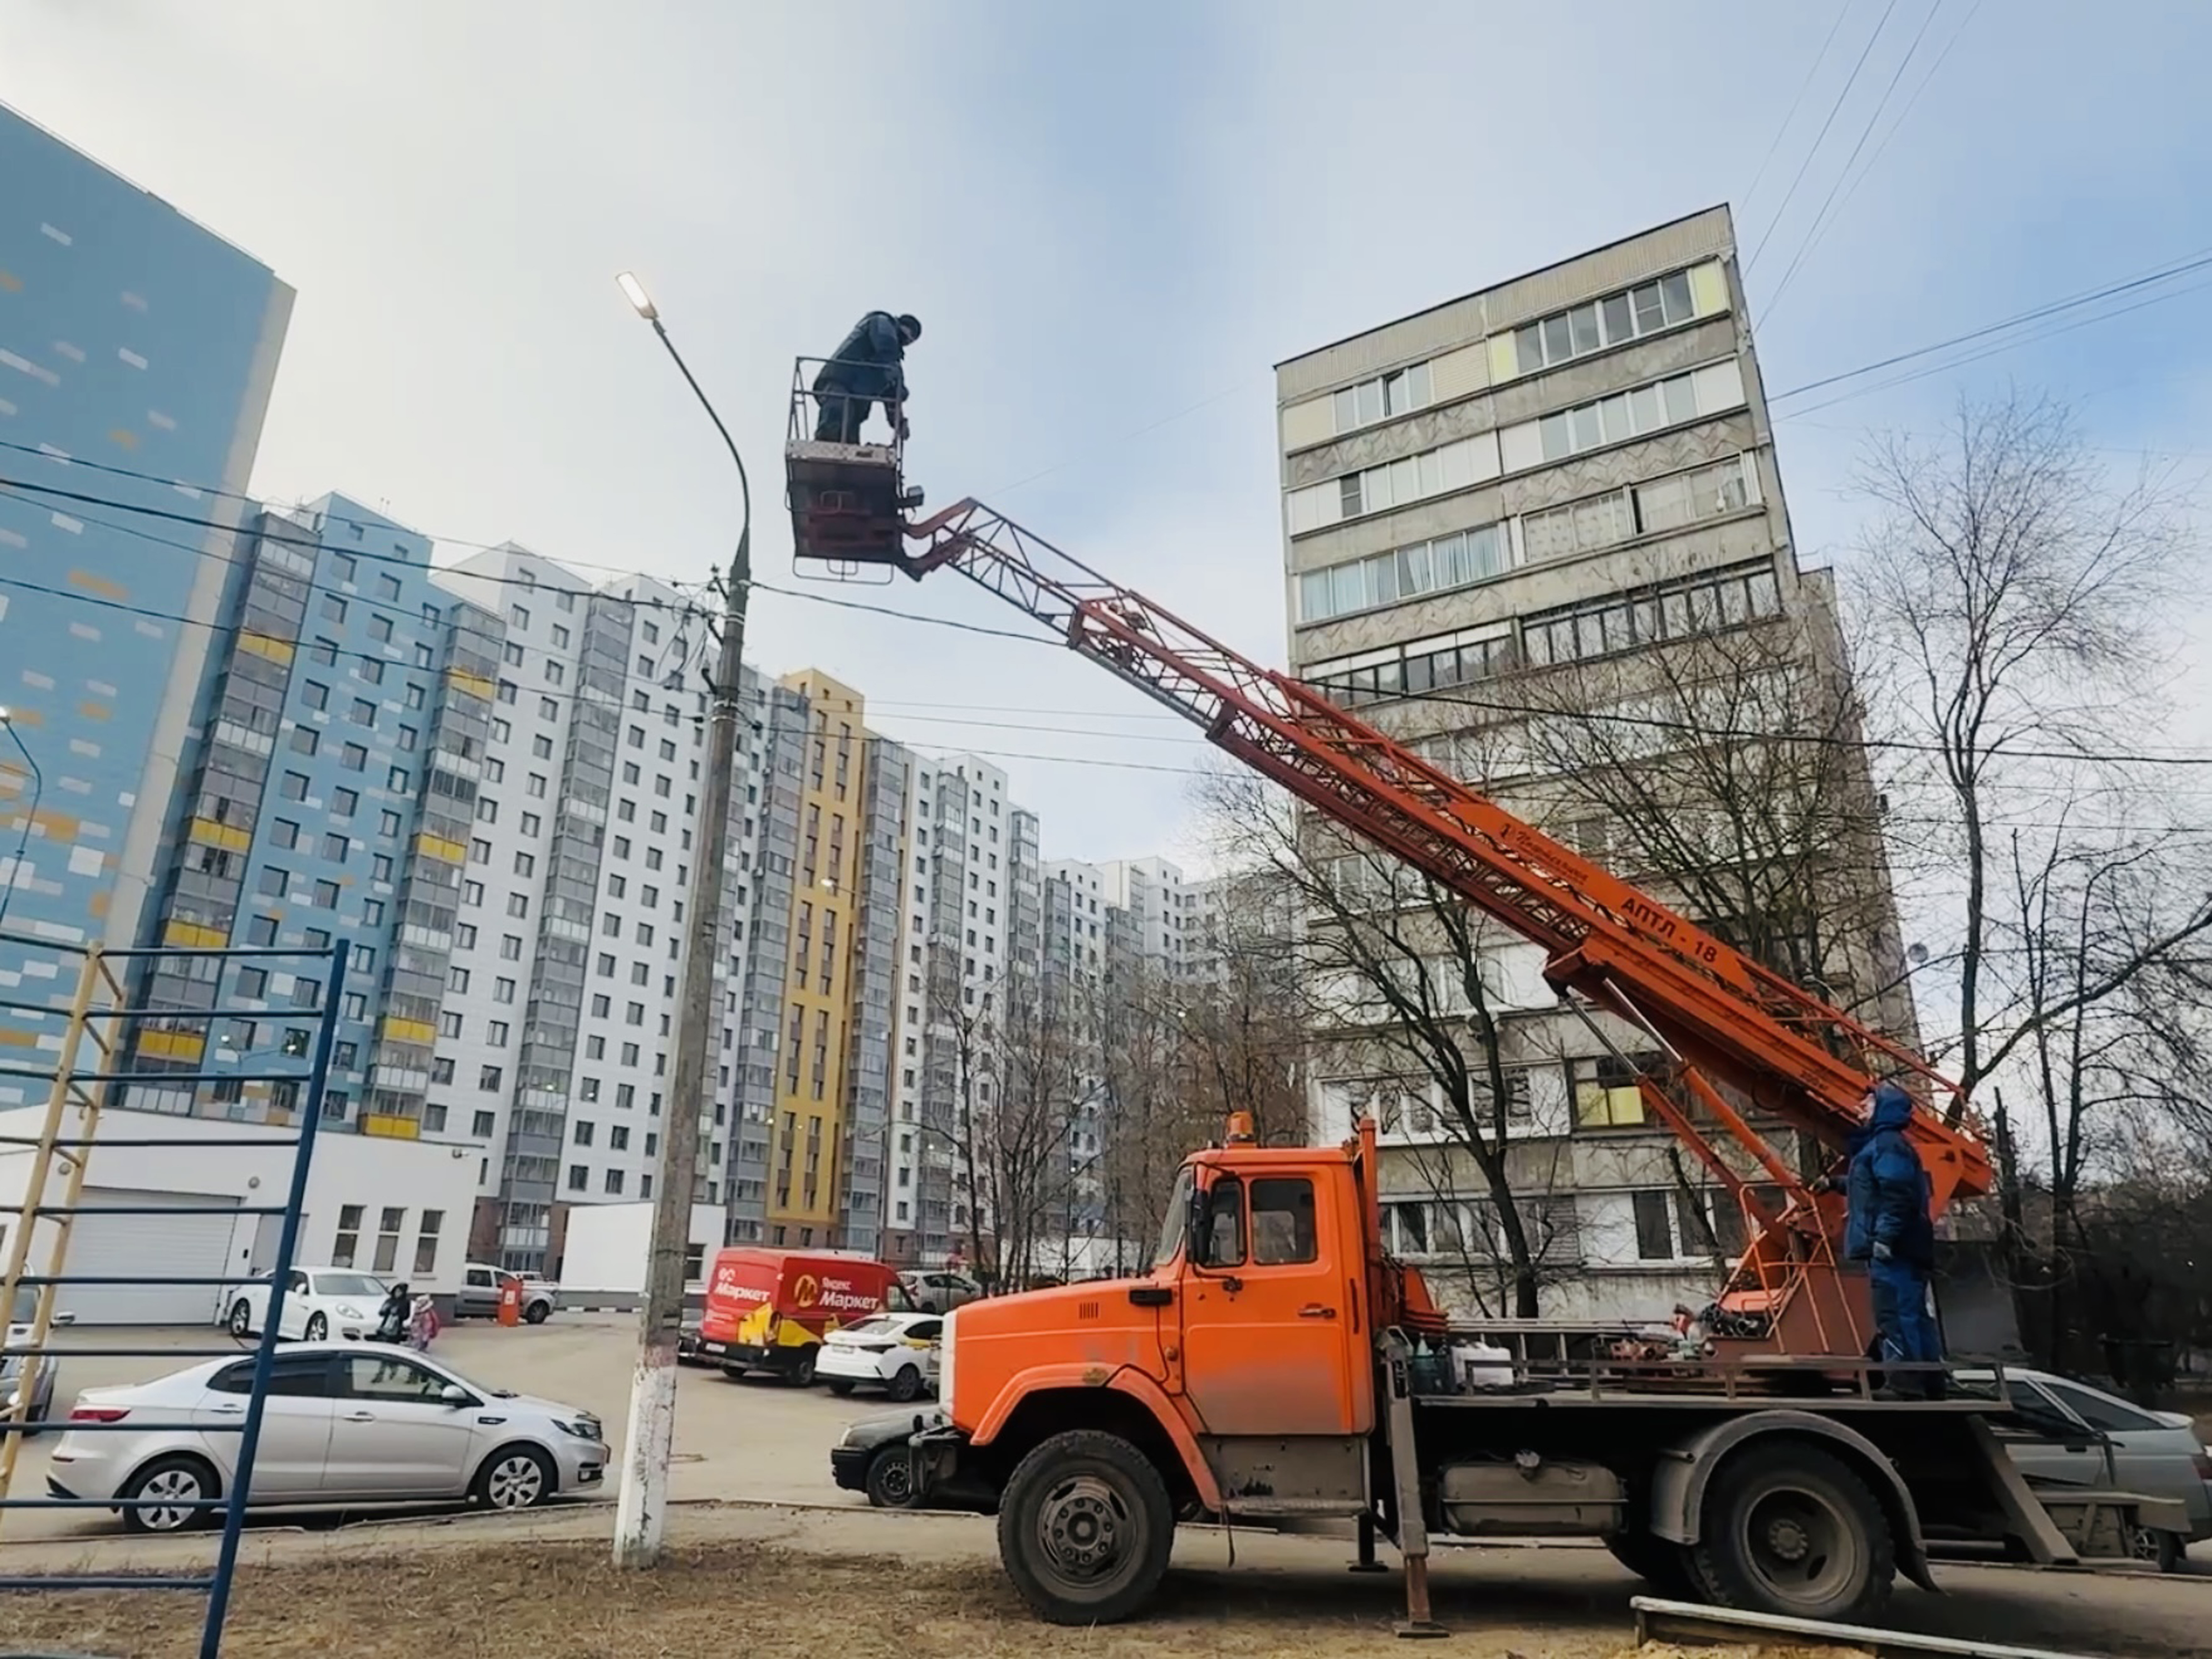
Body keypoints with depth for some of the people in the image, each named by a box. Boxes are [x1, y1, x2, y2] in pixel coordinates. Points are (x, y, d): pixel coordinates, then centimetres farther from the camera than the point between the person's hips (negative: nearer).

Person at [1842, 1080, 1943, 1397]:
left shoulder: (1886, 1143, -11)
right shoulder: (1880, 1143, 21)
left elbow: (1897, 1195, -22)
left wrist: (1885, 1236, -27)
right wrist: (1840, 1184, 40)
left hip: (1893, 1249, -11)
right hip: (1900, 1248, 11)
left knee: (1895, 1314, -12)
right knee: (1912, 1314, 12)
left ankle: (1905, 1383, -13)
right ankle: (1929, 1381, 17)